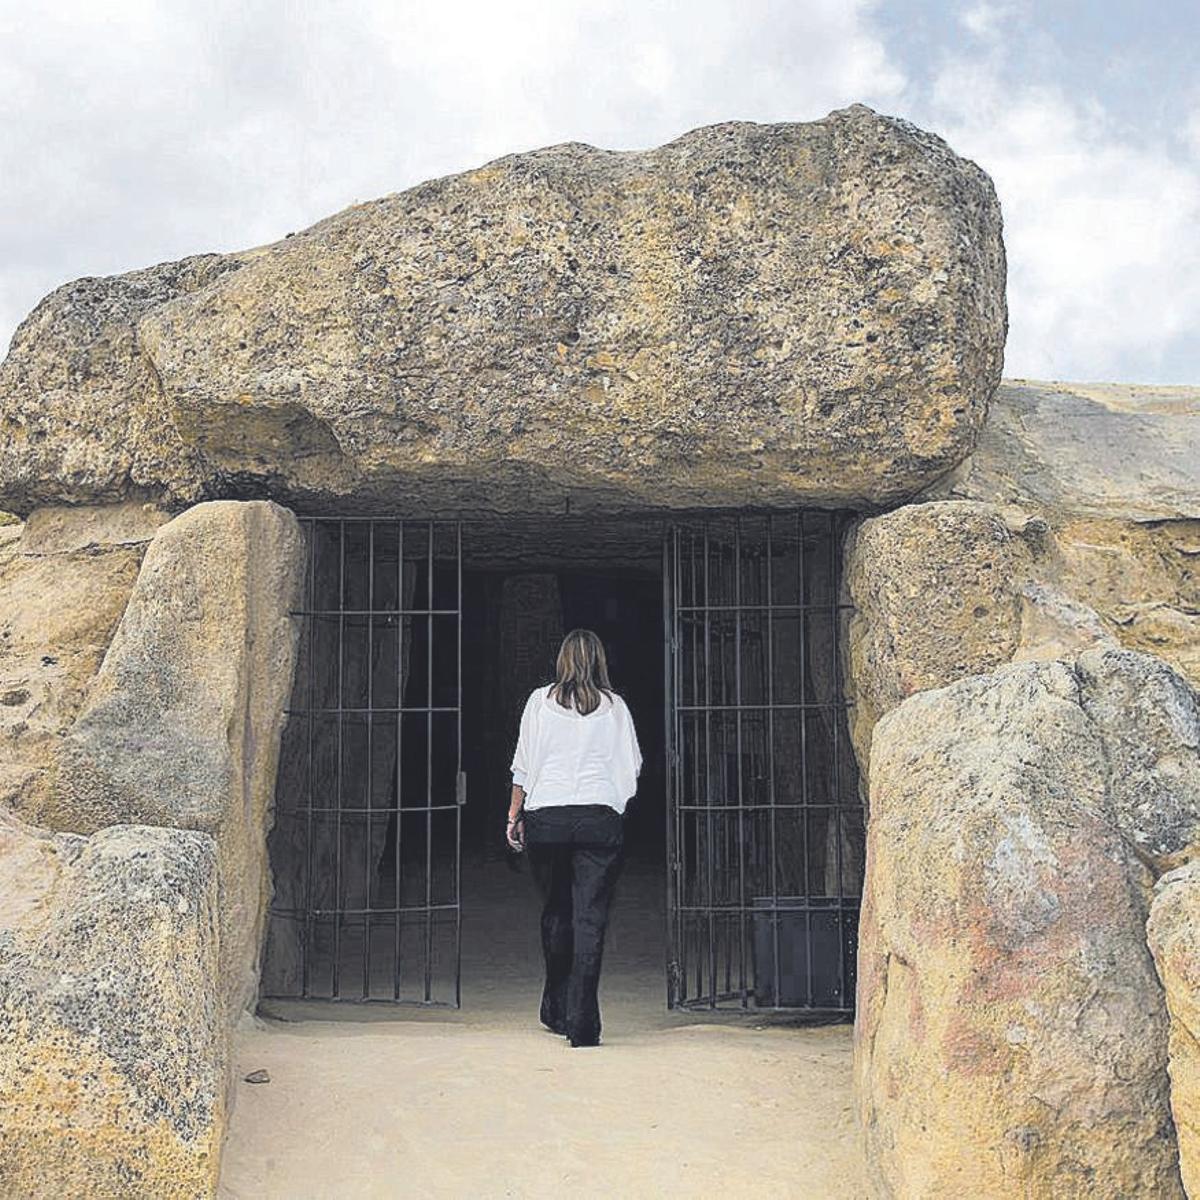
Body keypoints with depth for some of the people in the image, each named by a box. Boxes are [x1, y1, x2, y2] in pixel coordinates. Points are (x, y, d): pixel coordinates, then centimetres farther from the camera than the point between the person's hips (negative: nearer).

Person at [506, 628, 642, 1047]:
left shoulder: (540, 700, 5)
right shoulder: (614, 706, 5)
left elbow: (523, 764, 5)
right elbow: (631, 767, 7)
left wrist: (514, 815, 11)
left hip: (545, 818, 1)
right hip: (600, 819, -1)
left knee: (555, 912, 15)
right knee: (590, 917, -2)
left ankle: (556, 1010, 25)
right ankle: (582, 1023, -6)